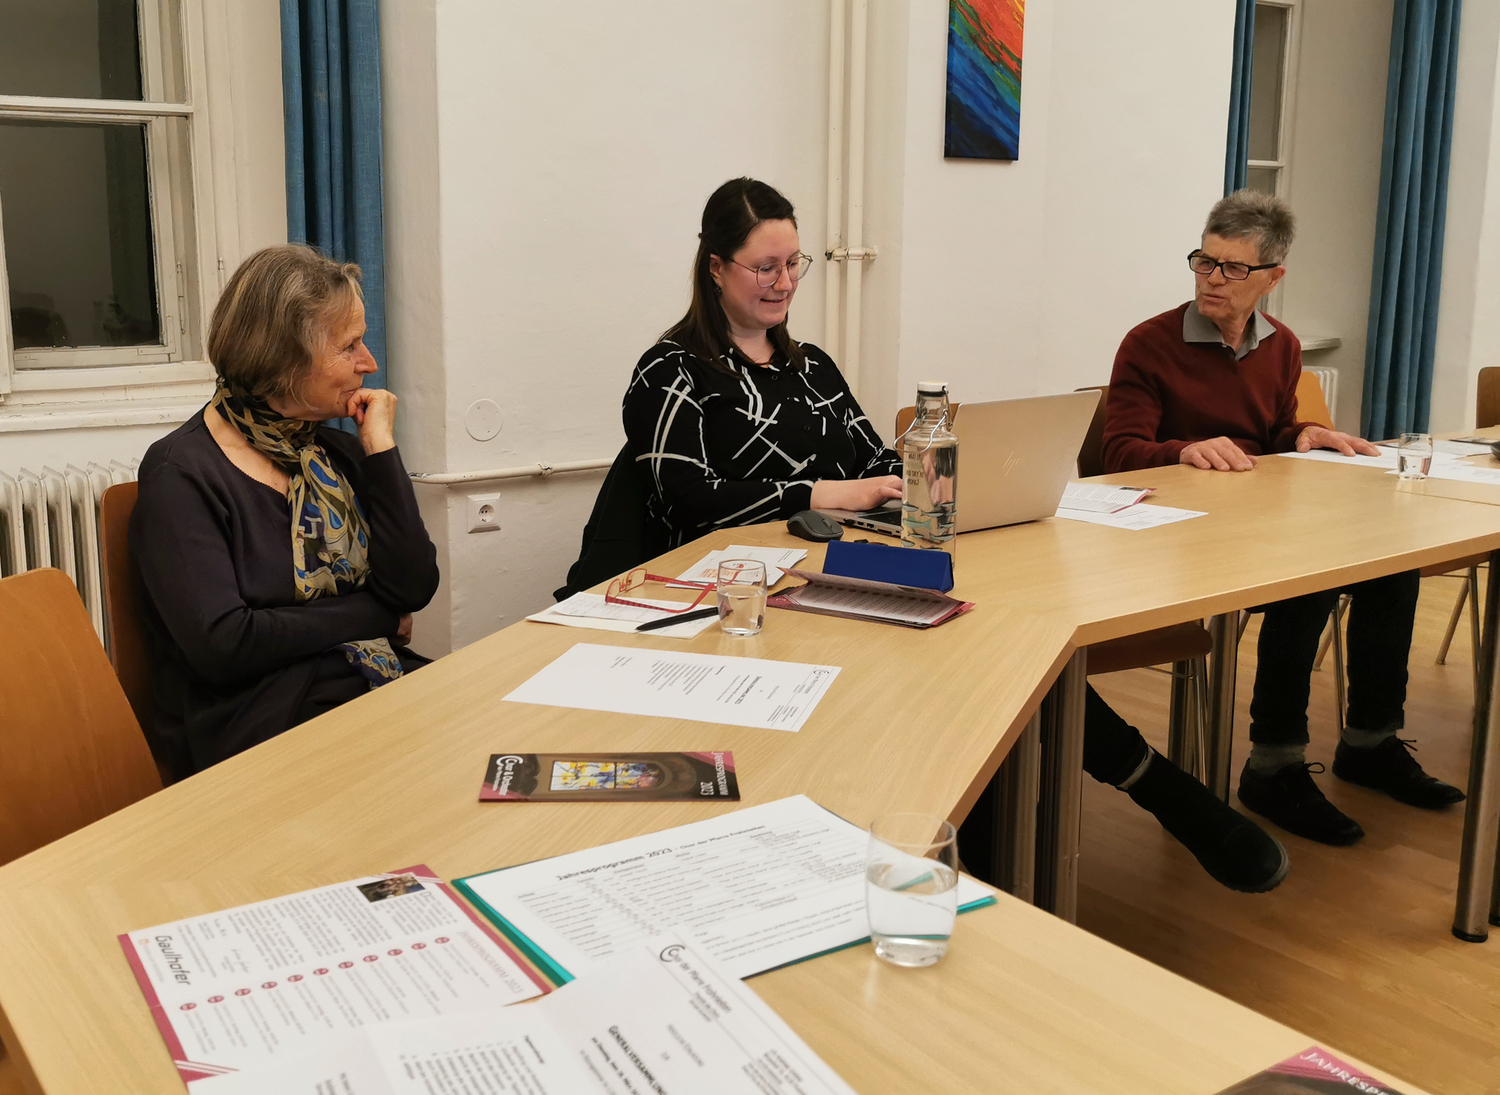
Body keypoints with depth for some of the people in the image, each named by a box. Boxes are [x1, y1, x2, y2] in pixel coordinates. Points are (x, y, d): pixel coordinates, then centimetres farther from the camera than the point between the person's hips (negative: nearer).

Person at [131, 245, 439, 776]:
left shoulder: (337, 452, 13)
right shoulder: (182, 473, -5)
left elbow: (414, 589, 3)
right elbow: (222, 645, -17)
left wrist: (381, 450, 0)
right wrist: (371, 614, -6)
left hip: (376, 689, 7)